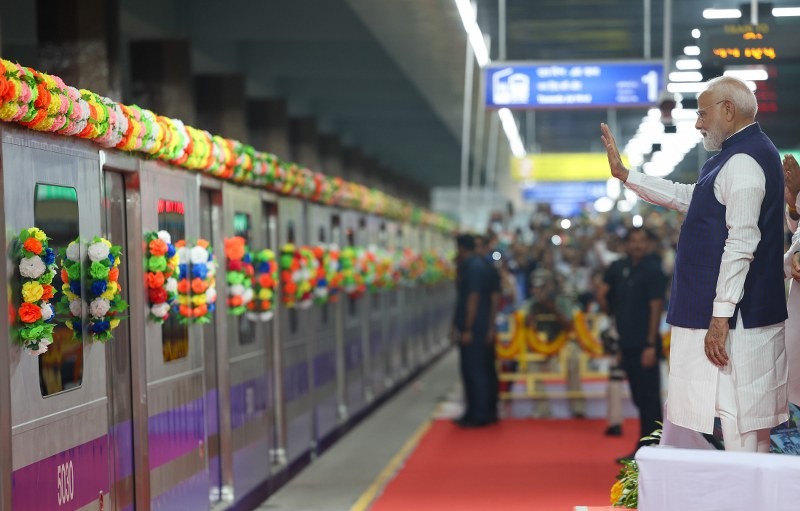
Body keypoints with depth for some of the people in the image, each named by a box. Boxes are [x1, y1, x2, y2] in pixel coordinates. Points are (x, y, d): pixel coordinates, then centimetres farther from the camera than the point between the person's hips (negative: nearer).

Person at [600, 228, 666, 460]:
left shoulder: (653, 269, -8)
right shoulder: (619, 268, 11)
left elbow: (656, 307, -13)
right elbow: (610, 307, 20)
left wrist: (651, 345, -17)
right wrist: (602, 295, 1)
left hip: (644, 345, -7)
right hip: (627, 344, 7)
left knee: (649, 398, -4)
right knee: (639, 398, 12)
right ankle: (643, 448, 19)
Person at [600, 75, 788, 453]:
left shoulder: (742, 162, -16)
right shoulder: (741, 155, 17)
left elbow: (742, 242, -23)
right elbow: (688, 198, 27)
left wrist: (720, 316, -24)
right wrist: (625, 175, 30)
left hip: (734, 321, -11)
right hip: (754, 317, 11)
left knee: (737, 423, -8)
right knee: (750, 420, 13)